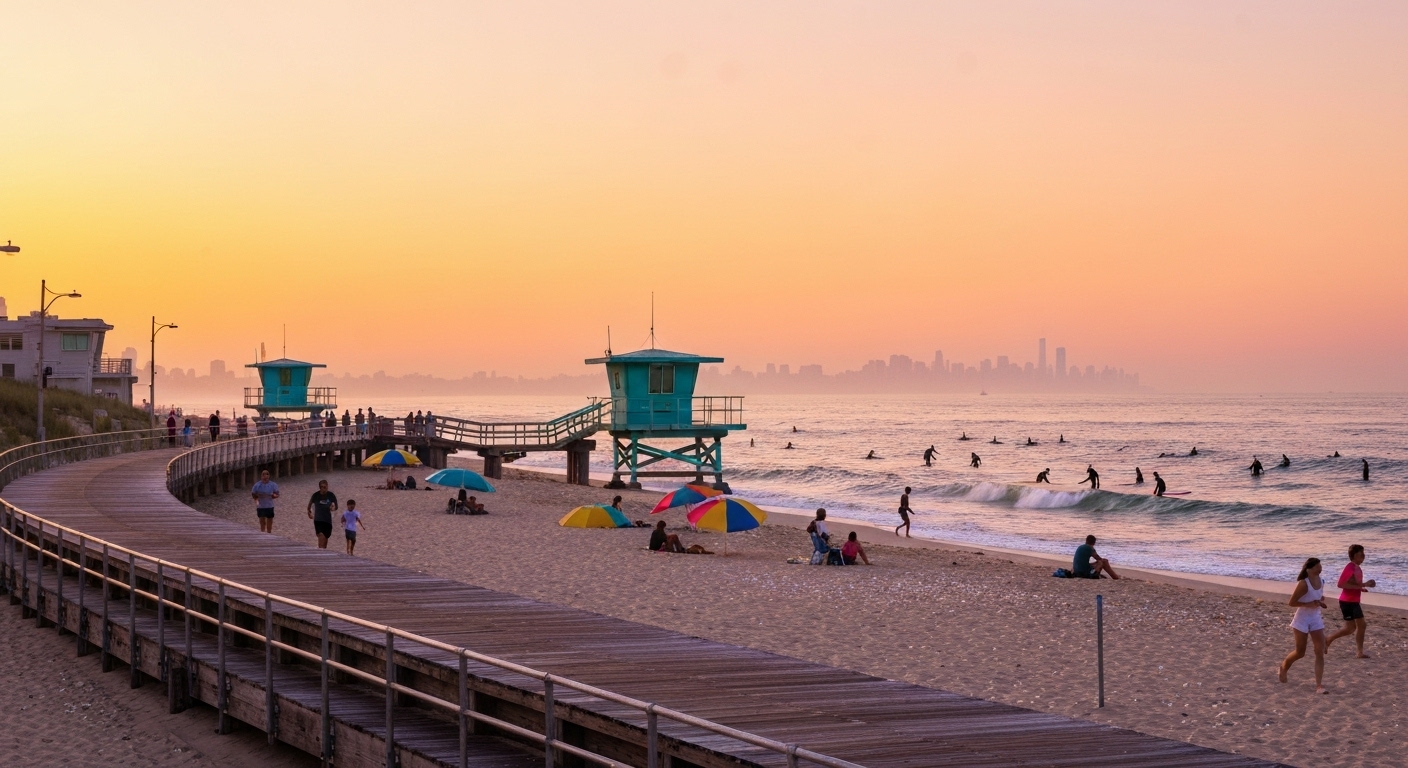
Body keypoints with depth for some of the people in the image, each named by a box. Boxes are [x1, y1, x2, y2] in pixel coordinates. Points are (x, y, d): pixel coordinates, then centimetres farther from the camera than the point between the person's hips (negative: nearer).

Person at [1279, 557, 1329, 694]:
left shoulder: (1320, 582, 1)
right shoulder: (1303, 584, -19)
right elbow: (1292, 602, -17)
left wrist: (1321, 601, -2)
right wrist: (1309, 604, -25)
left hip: (1316, 619, 6)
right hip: (1302, 620, -6)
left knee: (1320, 653, -6)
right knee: (1300, 653, 5)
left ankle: (1319, 685, -7)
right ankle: (1284, 666, 38)